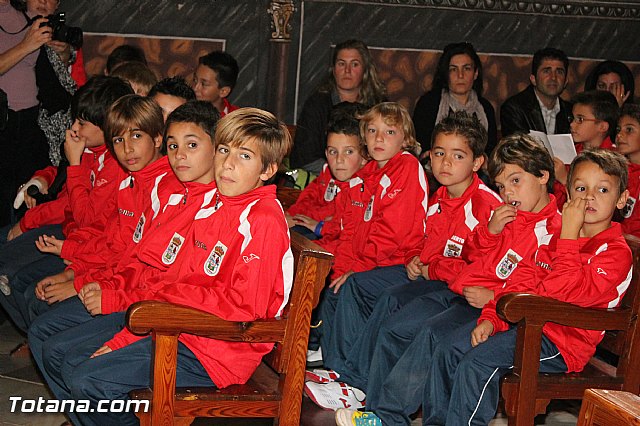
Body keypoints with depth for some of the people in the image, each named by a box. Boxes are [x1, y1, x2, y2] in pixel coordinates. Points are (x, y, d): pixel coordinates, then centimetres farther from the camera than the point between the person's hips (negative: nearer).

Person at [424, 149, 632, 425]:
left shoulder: (616, 252, -10)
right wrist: (491, 319, 1)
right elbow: (525, 285, 16)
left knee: (477, 362, -25)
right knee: (448, 350, -2)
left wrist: (569, 235, -22)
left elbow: (572, 293, -25)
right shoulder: (557, 237, 15)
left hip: (564, 342, -8)